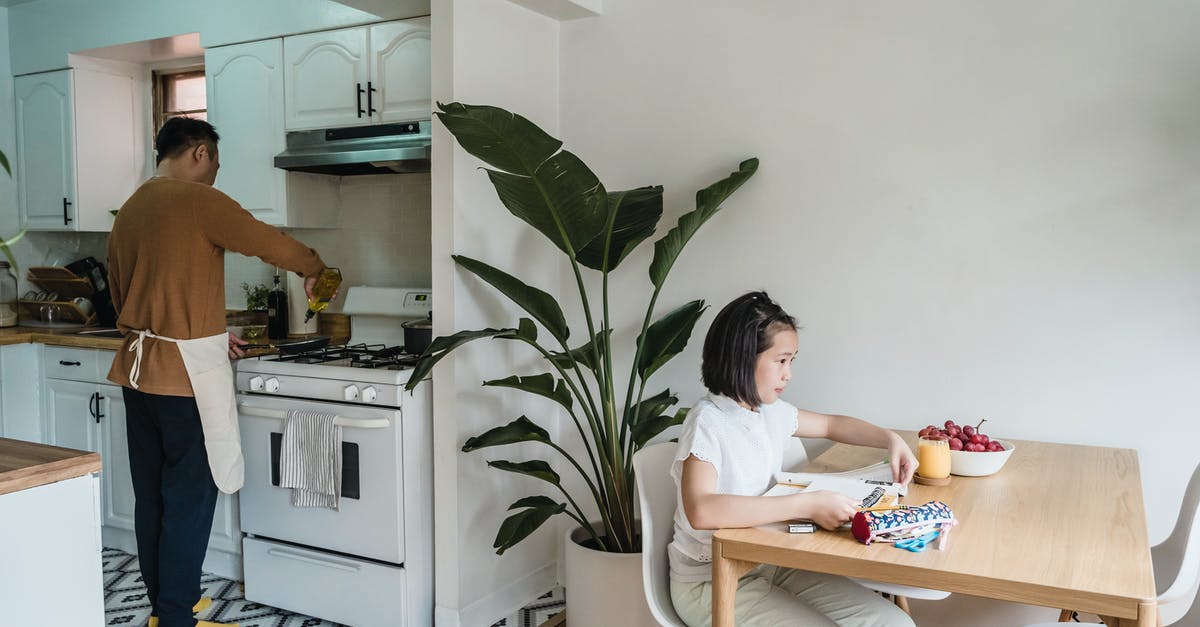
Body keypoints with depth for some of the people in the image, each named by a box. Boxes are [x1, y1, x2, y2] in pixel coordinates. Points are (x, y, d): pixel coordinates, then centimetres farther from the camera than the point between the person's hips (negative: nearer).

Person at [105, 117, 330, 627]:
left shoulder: (129, 210, 13)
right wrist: (313, 267, 10)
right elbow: (271, 243, -11)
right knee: (190, 498, 0)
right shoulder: (198, 201, -12)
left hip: (139, 369, 8)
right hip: (187, 375, -8)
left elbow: (123, 296, 19)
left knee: (151, 494, 15)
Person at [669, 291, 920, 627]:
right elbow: (701, 511, -37)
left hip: (772, 562, 8)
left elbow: (831, 424, 24)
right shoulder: (708, 422, -20)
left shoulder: (771, 411, 4)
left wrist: (891, 439, 6)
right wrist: (808, 505, -35)